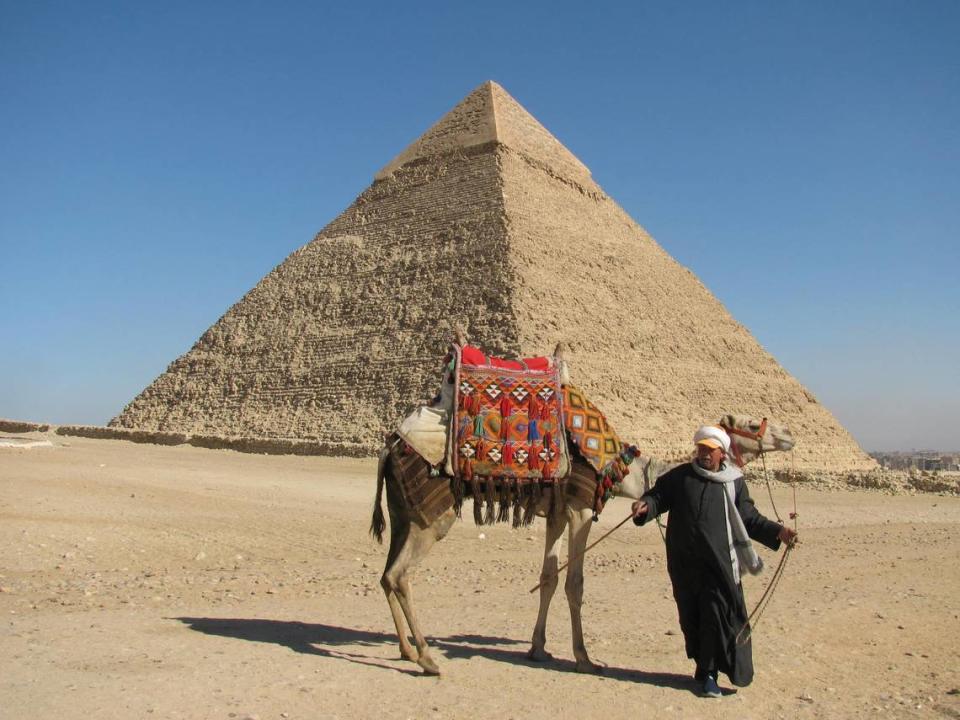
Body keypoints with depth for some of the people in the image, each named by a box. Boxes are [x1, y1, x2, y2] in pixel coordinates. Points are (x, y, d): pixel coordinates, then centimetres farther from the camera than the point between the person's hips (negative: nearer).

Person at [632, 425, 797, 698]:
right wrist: (645, 505, -16)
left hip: (719, 562, -1)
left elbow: (750, 519, 10)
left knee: (717, 614, -6)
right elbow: (659, 496, 6)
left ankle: (708, 673, 6)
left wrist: (777, 532, -3)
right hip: (683, 562, 1)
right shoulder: (680, 476, 7)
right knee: (690, 616, 9)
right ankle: (705, 666, 27)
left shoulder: (734, 482, 7)